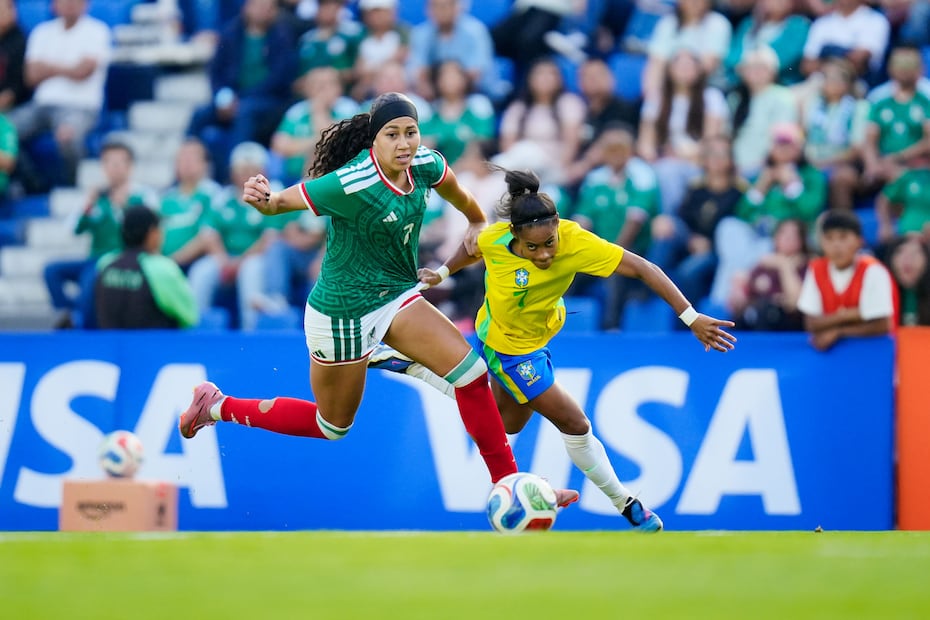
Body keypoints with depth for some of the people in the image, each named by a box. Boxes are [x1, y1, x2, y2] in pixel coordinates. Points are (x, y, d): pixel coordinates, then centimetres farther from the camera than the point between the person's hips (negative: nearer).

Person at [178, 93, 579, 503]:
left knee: (470, 371, -10)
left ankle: (507, 482, 0)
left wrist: (477, 224, 33)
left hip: (397, 298, 6)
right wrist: (261, 199, -44)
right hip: (342, 312, -6)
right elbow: (280, 203, -21)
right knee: (333, 426, 11)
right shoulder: (349, 185, -30)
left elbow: (457, 194, 14)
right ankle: (217, 406, 28)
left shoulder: (425, 165, -10)